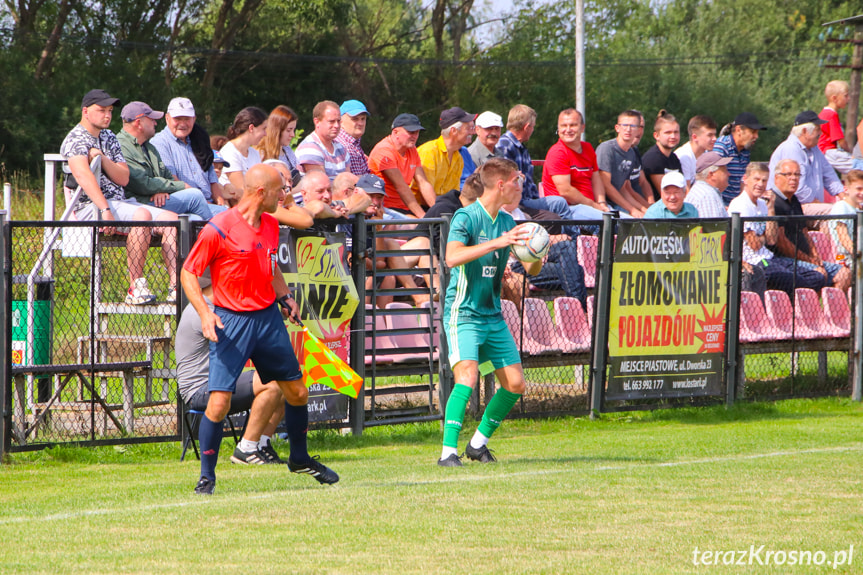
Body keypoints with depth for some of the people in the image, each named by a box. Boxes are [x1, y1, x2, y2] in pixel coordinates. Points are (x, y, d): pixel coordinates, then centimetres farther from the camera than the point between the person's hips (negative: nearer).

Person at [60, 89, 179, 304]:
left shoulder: (109, 138, 21)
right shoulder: (75, 139, -4)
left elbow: (123, 178, 10)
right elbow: (83, 175, -22)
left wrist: (101, 158, -9)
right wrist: (104, 210, -35)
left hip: (120, 203, 8)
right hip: (89, 206, -8)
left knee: (171, 218, -11)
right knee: (142, 215, -33)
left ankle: (176, 286, -22)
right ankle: (136, 287, -32)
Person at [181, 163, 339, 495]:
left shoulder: (271, 225, 8)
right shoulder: (219, 228, -14)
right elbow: (188, 273, -9)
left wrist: (284, 297, 11)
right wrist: (204, 312, -21)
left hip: (268, 318, 6)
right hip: (231, 322, -6)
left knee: (297, 392, 11)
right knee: (219, 400, -13)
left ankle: (300, 459, 33)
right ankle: (207, 475, 0)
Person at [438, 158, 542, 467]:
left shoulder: (507, 221, 9)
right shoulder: (466, 217, -13)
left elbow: (531, 270, 14)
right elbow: (452, 257, -30)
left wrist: (536, 256, -10)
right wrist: (497, 243, -35)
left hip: (493, 315, 8)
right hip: (463, 313, -8)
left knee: (515, 384, 6)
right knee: (467, 376, -24)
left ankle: (479, 442, 22)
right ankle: (448, 451, -22)